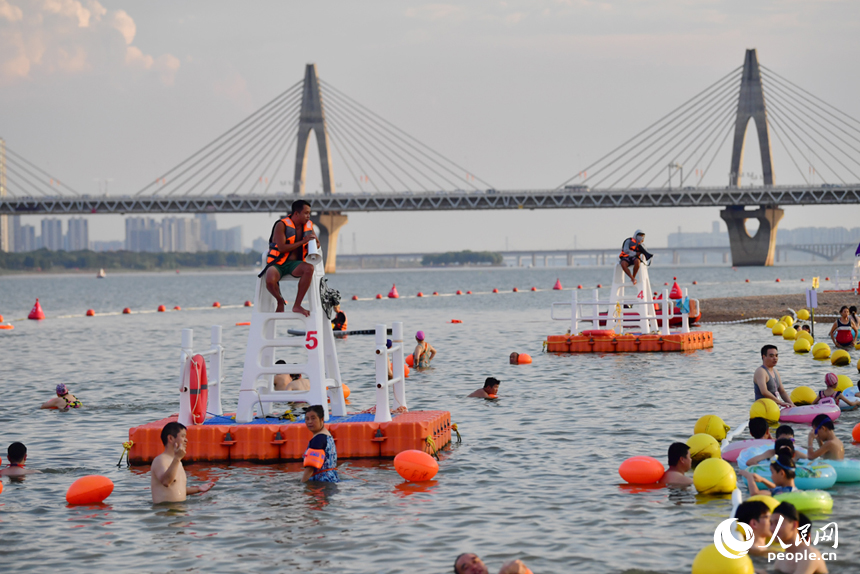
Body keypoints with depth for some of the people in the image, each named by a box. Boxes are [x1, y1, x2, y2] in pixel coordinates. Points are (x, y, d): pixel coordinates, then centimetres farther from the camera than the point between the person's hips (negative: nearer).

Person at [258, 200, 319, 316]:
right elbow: (281, 248, -18)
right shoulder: (281, 225, -9)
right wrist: (302, 242, -20)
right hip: (277, 263, -4)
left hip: (294, 263, 4)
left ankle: (297, 305, -24)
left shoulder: (308, 225, 8)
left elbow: (317, 243, 23)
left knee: (309, 268, -32)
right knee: (270, 281, -37)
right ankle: (280, 301, 0)